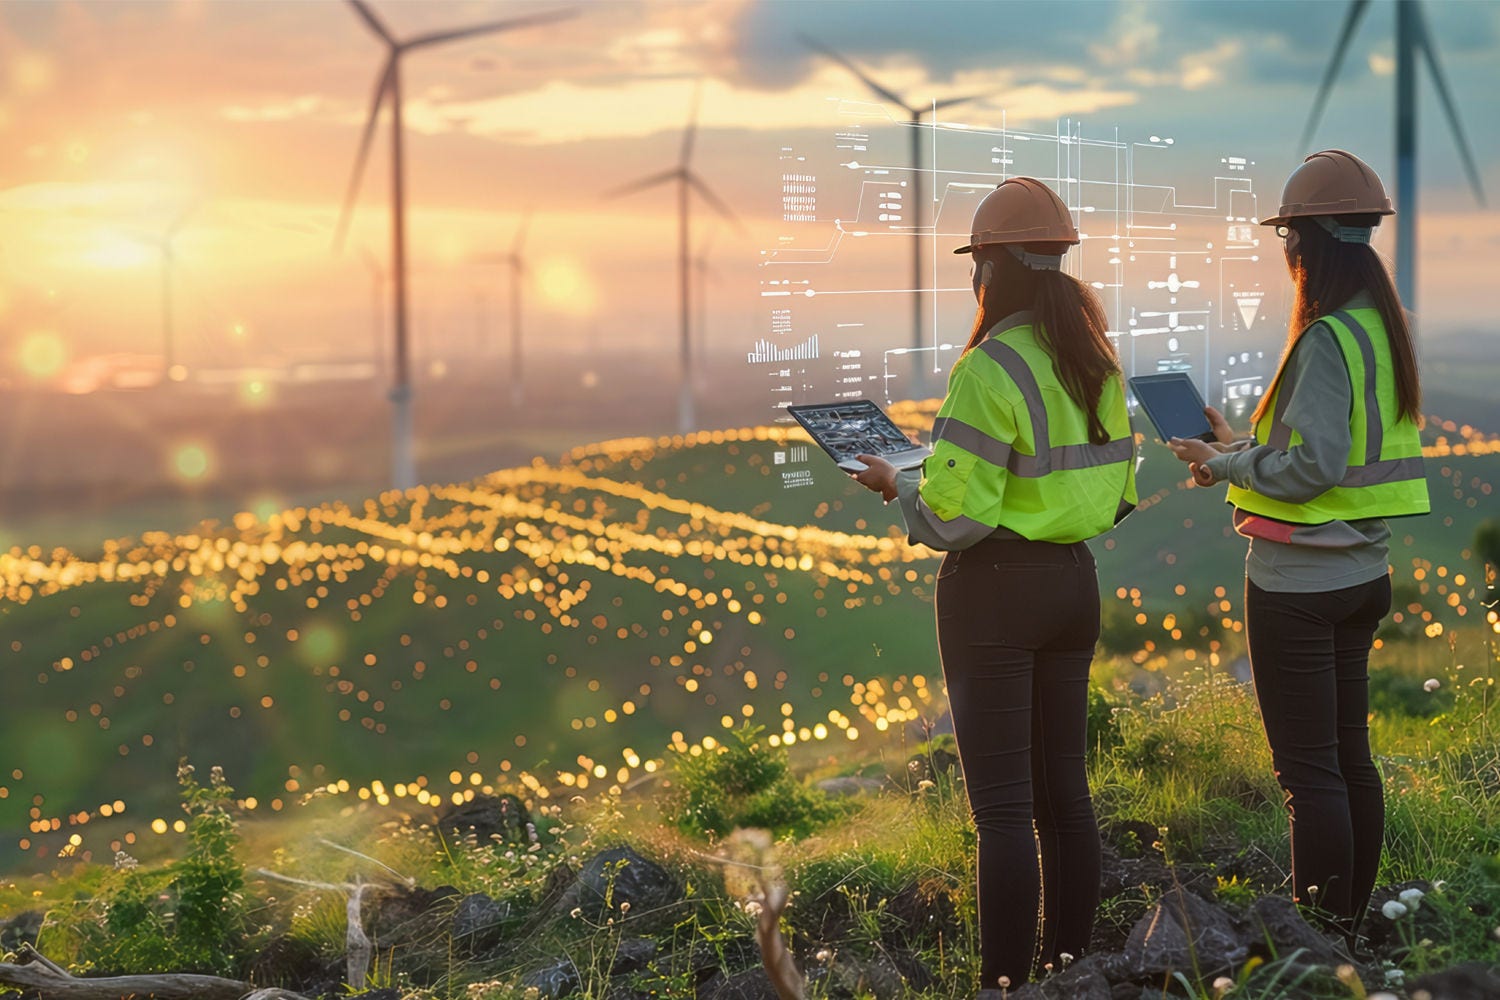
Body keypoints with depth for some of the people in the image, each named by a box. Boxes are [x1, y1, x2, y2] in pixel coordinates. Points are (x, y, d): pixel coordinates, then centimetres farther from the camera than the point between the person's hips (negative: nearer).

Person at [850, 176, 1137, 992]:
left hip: (995, 589, -8)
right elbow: (1118, 490, 12)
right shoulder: (1095, 362, 7)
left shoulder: (990, 370, -18)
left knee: (1002, 805, -3)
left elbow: (953, 515, -20)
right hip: (1074, 584, 8)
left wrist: (896, 486, -2)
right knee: (1063, 789, 14)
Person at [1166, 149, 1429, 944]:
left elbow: (1313, 466, -23)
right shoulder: (1378, 326, 9)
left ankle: (1321, 940, 3)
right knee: (1349, 753, 16)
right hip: (1361, 572, 10)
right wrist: (1243, 448, 15)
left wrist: (1226, 465, -9)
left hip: (1299, 581, -10)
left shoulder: (1326, 339, -19)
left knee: (1307, 766, -3)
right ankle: (1352, 923, 25)